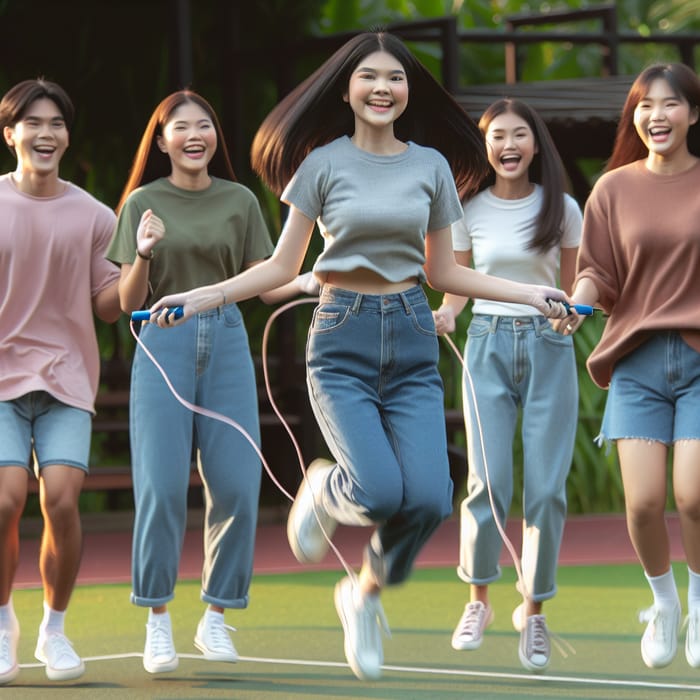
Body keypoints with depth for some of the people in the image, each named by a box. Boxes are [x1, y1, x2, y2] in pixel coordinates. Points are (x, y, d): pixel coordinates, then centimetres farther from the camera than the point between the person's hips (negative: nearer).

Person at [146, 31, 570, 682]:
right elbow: (281, 267, 5)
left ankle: (366, 593, 16)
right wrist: (200, 296, -6)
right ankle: (324, 491, 16)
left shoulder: (432, 165, 8)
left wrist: (531, 293, 9)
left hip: (412, 341, 3)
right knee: (381, 492, -23)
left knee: (429, 498, -15)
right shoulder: (324, 164, 1)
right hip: (343, 339, -3)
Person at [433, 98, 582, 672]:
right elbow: (457, 289, 9)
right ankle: (478, 601, 12)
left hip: (549, 346, 0)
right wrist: (445, 315, -10)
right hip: (488, 346, 0)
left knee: (547, 488, -3)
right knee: (488, 483, -8)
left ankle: (534, 613, 11)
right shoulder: (469, 210, 2)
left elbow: (574, 288, 10)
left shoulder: (562, 208, 1)